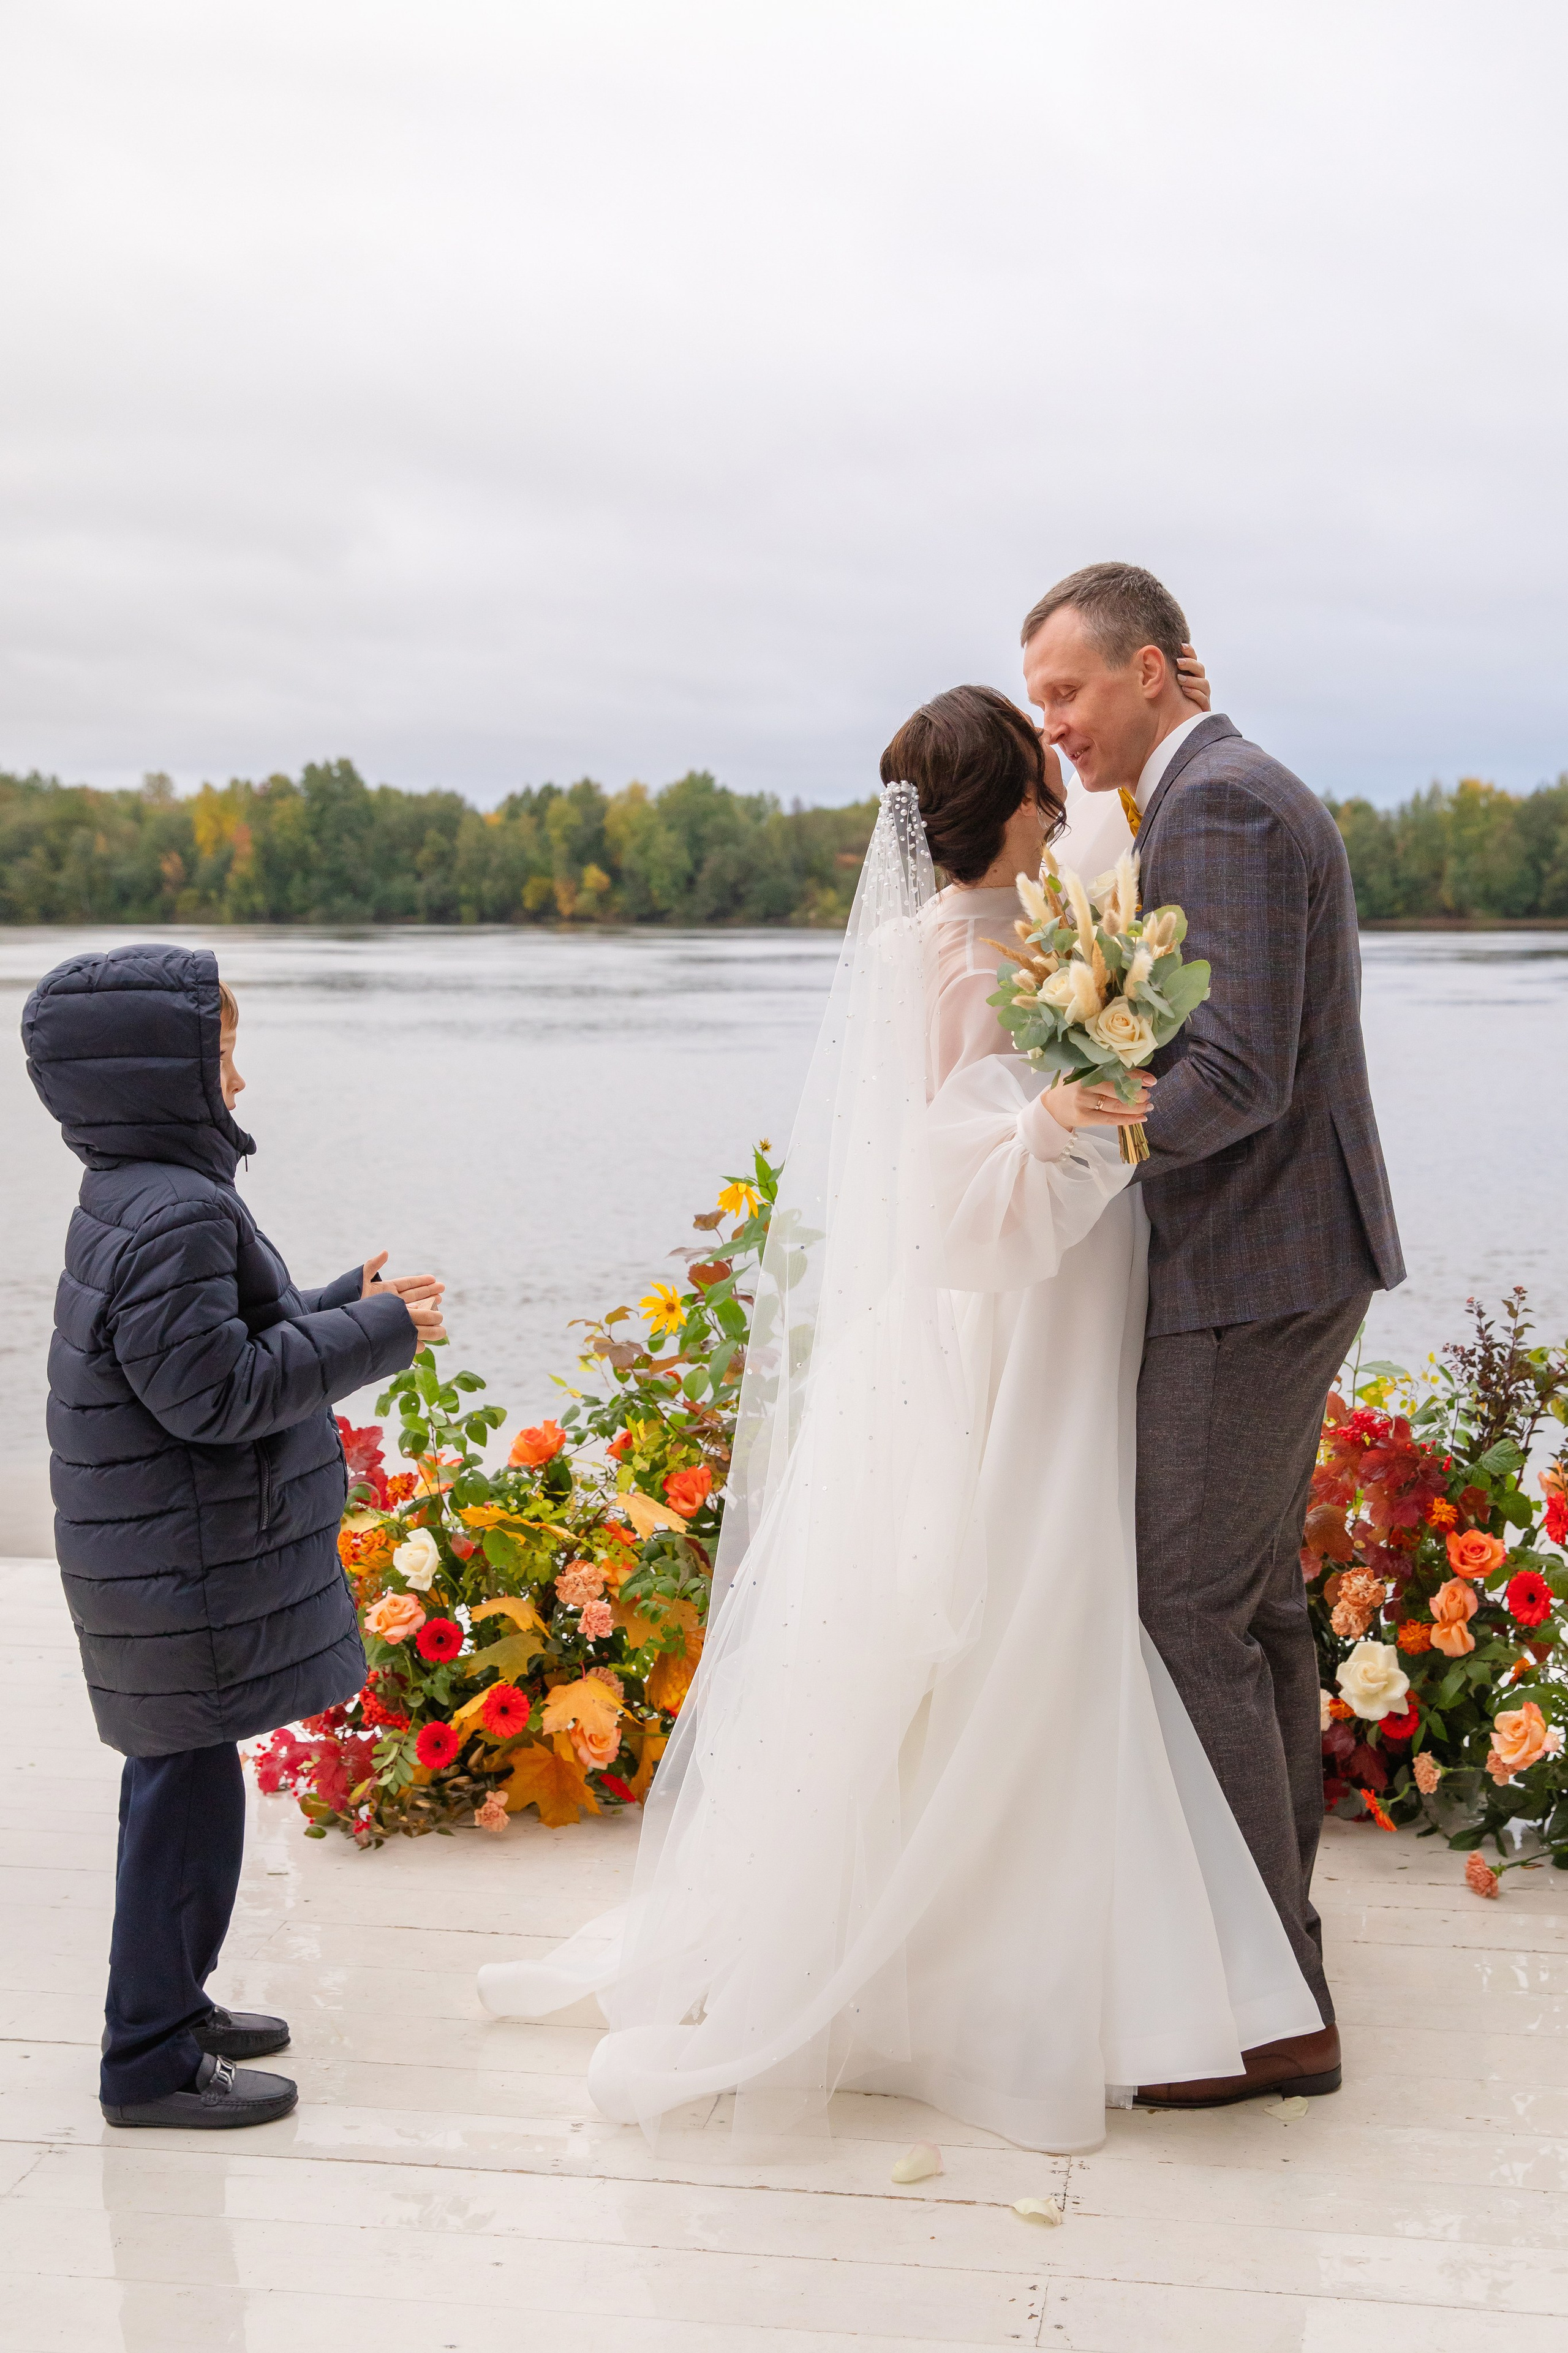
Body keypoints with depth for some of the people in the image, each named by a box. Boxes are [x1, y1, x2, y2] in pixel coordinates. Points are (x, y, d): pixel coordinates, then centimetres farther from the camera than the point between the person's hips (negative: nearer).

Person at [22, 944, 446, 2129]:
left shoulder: (139, 1201, 11)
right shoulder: (175, 1216, -22)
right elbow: (214, 1389, -26)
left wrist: (344, 1307, 15)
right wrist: (372, 1335, -18)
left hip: (174, 1562, 11)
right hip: (183, 1575, -11)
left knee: (181, 1783, 21)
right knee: (189, 1789, -1)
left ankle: (171, 2002, 35)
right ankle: (152, 2062, 10)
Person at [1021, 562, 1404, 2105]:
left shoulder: (1220, 808, -16)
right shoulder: (1244, 797, 17)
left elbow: (1237, 1074, -24)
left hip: (1248, 1273, -11)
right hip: (1277, 1262, 11)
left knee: (1192, 1614, -6)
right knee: (1254, 1607, 15)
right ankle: (1276, 1944, 26)